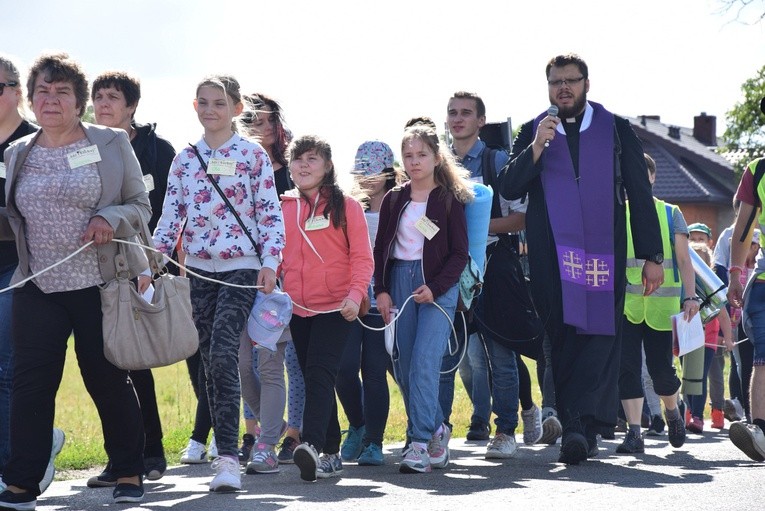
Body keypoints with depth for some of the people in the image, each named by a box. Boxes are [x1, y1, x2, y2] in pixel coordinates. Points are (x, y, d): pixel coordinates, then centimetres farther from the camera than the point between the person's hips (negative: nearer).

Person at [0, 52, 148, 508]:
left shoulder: (111, 144, 1)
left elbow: (141, 205, 3)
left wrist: (110, 219, -17)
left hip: (100, 286, -3)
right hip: (38, 289, 3)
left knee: (107, 379, 4)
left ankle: (130, 473, 19)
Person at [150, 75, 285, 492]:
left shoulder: (253, 155, -1)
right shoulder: (185, 159, 10)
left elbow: (270, 213, -2)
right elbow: (172, 213, 9)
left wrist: (270, 261, -13)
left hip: (241, 268, -5)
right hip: (200, 270, 5)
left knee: (223, 355, -18)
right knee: (210, 361, 6)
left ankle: (227, 457, -20)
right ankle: (226, 451, 15)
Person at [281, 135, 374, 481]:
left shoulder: (345, 206, 0)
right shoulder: (283, 207, 10)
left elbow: (362, 256, -3)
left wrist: (356, 294, -18)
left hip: (335, 307, -4)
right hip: (297, 309, 4)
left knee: (319, 375, -17)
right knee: (312, 379, 8)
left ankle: (312, 445, -32)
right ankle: (331, 454, 14)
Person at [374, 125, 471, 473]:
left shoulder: (449, 200, 1)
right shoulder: (393, 200, 12)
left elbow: (460, 253, -1)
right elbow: (380, 249, 13)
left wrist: (435, 288, -12)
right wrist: (381, 290, 1)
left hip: (438, 287, -4)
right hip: (399, 284, 4)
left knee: (424, 363, -16)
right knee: (403, 368, 3)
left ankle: (420, 444, -16)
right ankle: (437, 431, 20)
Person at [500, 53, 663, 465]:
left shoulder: (616, 130, 11)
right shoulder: (532, 132, 13)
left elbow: (640, 195, 11)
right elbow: (509, 188, 2)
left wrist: (651, 256, 5)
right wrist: (536, 148, -12)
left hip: (604, 253, -1)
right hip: (552, 257, 1)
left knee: (601, 335, -13)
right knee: (562, 342, -3)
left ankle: (579, 426, -20)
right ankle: (580, 431, 0)